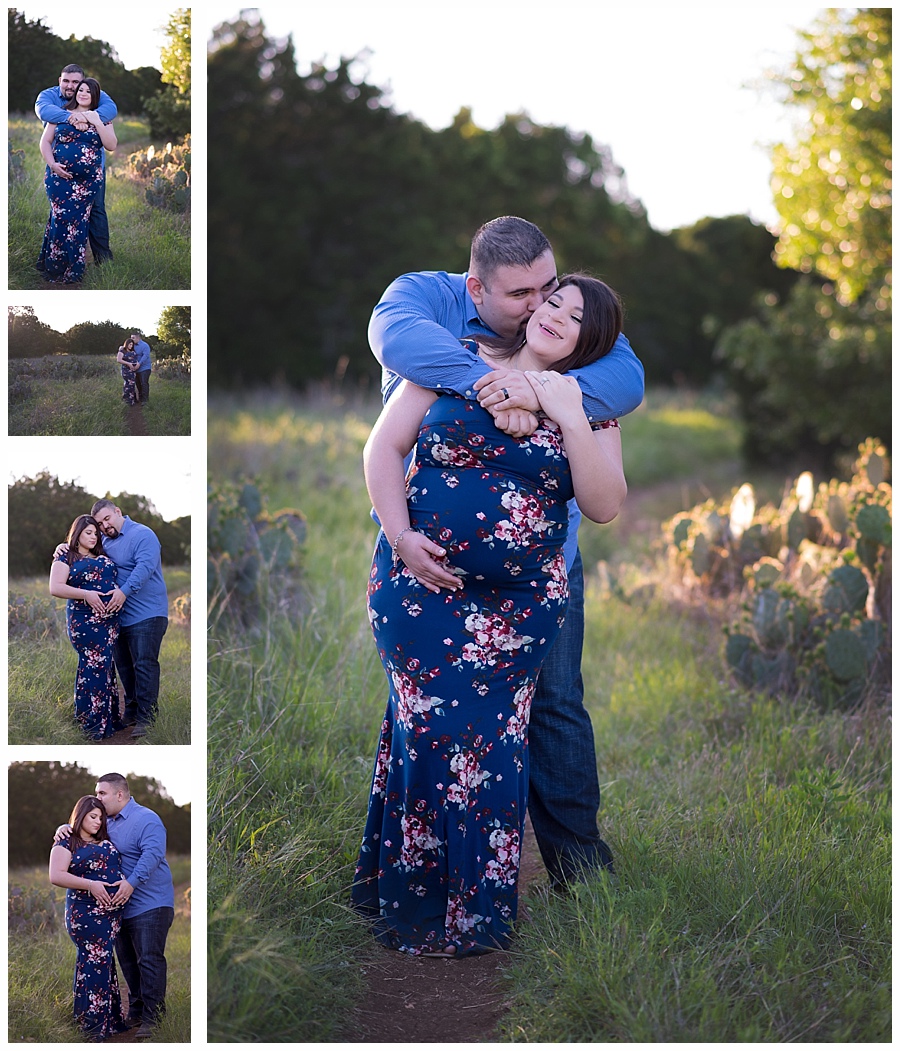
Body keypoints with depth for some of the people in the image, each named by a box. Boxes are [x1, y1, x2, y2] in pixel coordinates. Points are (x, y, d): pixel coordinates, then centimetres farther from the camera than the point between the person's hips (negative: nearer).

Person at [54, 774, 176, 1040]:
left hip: (150, 905, -8)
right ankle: (136, 1012, 23)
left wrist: (132, 882, -34)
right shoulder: (106, 822, 13)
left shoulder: (146, 819, -12)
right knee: (128, 963, 14)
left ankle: (151, 1017, -7)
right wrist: (65, 828, 0)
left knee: (149, 961, -9)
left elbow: (152, 853, -25)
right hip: (120, 907, 8)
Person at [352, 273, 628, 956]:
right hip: (423, 584, -1)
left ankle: (474, 909, 14)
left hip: (522, 604, 1)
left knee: (492, 742, 1)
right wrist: (401, 537, -10)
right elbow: (384, 448, 2)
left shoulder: (592, 407, 7)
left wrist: (570, 418, -14)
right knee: (428, 731, -5)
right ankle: (413, 896, 10)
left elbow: (604, 505, -6)